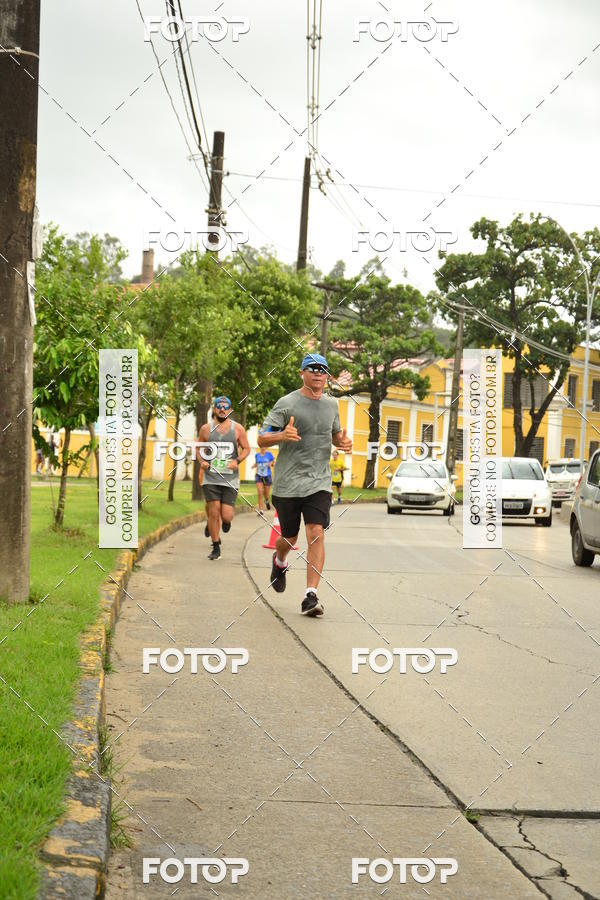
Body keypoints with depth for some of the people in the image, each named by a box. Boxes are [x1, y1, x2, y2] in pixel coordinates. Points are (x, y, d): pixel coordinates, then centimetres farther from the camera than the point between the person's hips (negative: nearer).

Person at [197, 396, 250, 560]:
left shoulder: (238, 429, 2)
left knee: (226, 516, -7)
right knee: (213, 512, -6)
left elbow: (246, 448, 10)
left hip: (230, 479, 0)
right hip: (211, 478, 0)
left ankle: (226, 520, 33)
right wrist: (202, 461, -5)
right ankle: (216, 547, 10)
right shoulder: (206, 429, 3)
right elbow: (199, 448, 14)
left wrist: (237, 461, -9)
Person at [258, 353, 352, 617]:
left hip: (319, 483, 2)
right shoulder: (287, 404, -5)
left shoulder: (331, 405, 10)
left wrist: (343, 442, 4)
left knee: (316, 534, -15)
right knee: (289, 538, 10)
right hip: (287, 483, -2)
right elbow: (262, 439, -8)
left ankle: (311, 596, -16)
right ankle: (279, 561, 47)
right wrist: (282, 436, -29)